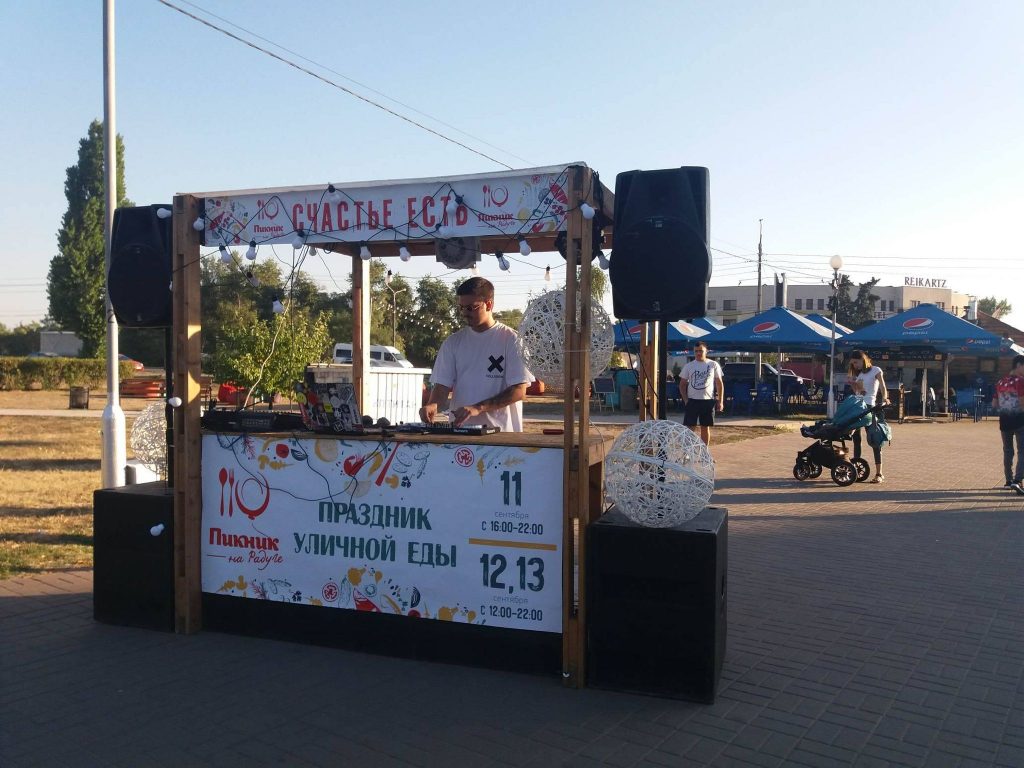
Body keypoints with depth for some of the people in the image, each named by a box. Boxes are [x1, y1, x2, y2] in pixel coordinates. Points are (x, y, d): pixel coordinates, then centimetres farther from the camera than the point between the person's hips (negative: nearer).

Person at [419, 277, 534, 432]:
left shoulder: (511, 339, 0)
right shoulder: (453, 342, 12)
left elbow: (519, 390, -5)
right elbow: (443, 384, 9)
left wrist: (478, 408, -14)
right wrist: (433, 404, -13)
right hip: (459, 431, 3)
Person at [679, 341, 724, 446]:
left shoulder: (713, 365, 2)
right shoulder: (688, 366, 4)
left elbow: (719, 384, 4)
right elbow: (682, 384, 8)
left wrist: (720, 401, -2)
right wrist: (686, 400, -4)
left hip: (708, 401, 0)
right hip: (692, 401, 0)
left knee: (705, 427, 7)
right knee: (690, 427, -2)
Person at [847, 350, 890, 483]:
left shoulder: (875, 370, -1)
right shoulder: (858, 374, 18)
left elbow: (882, 387, -14)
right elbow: (856, 391, 16)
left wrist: (884, 399, -32)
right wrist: (851, 383, -1)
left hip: (869, 407, -7)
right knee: (856, 438, 8)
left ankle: (879, 473, -8)